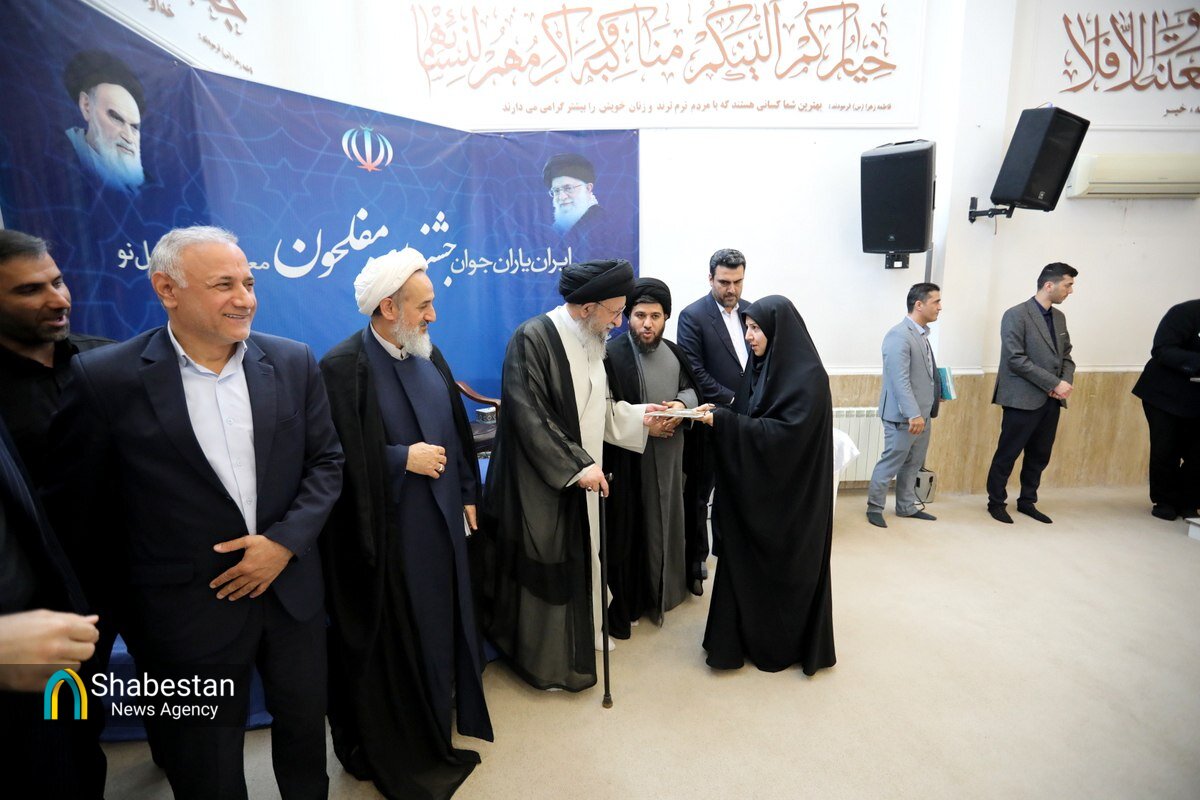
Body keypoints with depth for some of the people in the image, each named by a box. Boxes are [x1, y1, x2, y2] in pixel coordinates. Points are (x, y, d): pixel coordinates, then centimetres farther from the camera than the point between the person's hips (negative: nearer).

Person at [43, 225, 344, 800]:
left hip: (294, 590, 3)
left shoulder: (293, 362, -4)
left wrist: (285, 541, -12)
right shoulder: (105, 378, -12)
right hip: (189, 612, -2)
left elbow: (326, 460, 0)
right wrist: (130, 605, 3)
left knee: (304, 728, 23)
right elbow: (76, 505, -2)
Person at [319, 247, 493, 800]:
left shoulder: (429, 356, 4)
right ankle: (397, 751, 35)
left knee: (440, 624, 21)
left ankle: (436, 718, 45)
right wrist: (403, 459, -19)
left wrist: (466, 493, 10)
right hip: (385, 533, -6)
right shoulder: (342, 367, -17)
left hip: (441, 522, 7)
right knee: (392, 642, 12)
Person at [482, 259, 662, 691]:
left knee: (577, 562, 18)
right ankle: (546, 661, 27)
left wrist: (639, 416, 2)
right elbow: (529, 417, -22)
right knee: (545, 570, 6)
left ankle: (574, 642, 39)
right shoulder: (533, 338, -19)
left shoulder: (591, 342, 6)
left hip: (580, 478, 8)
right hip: (541, 485, -7)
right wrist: (577, 466, -22)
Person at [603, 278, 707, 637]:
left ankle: (669, 585, 38)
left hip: (673, 455, 6)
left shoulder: (674, 352, 7)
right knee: (635, 528, 1)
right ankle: (628, 600, 18)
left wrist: (682, 403, -7)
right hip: (632, 459, -6)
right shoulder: (612, 354, -14)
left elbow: (692, 388, 15)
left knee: (671, 520, 17)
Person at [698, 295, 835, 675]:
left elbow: (786, 432, -25)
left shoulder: (807, 375, -17)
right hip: (756, 489, 8)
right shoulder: (762, 366, 7)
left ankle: (780, 644, 26)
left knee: (783, 566, 8)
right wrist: (719, 417, -4)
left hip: (787, 494, -7)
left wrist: (724, 420, -25)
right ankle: (749, 633, 30)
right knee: (747, 562, 13)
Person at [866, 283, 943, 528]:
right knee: (891, 462, 2)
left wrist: (936, 393, 12)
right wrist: (913, 414, -28)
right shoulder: (899, 336, -19)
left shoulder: (921, 334, 12)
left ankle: (906, 507, 31)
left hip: (922, 412, 9)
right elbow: (900, 379, -25)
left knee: (913, 464, 17)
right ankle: (874, 507, 16)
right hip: (904, 415, -9)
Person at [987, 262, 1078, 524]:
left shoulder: (1059, 317, 13)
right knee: (1007, 454, 3)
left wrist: (1066, 382, -3)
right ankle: (996, 502, 17)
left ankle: (1027, 501, 28)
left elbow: (1066, 355, 16)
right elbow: (1016, 359, -17)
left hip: (1051, 401, 7)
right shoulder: (1016, 315, -11)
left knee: (1039, 456, 14)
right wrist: (1055, 384, -17)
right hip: (1023, 399, -7)